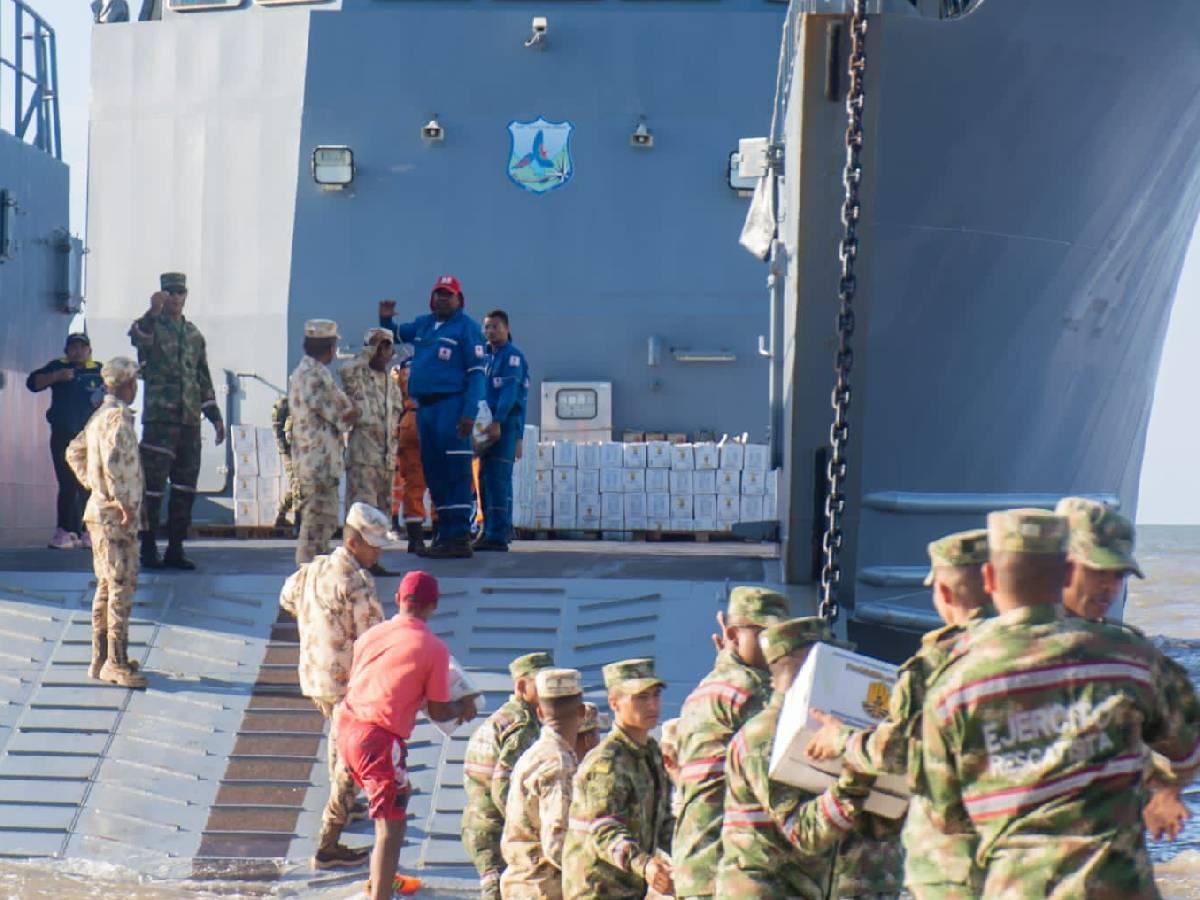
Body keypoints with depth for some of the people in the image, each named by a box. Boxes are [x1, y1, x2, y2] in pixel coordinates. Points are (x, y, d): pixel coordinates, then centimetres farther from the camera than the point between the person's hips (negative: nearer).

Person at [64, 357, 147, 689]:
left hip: (101, 511, 10)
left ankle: (101, 659, 19)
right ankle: (115, 662, -10)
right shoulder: (118, 418, -16)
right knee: (122, 586, -9)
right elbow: (112, 461, -31)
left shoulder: (100, 416, 14)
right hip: (114, 516, -10)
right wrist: (123, 501, -26)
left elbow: (75, 452, 27)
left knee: (107, 586, 14)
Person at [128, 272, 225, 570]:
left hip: (189, 421, 6)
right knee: (153, 483, -5)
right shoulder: (152, 327, 0)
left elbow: (204, 380, 23)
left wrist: (215, 416, 18)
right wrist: (153, 312, -45)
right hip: (159, 418, -6)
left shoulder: (194, 335, 18)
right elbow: (137, 336, -26)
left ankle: (175, 548, 12)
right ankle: (148, 548, 0)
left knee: (185, 487, 6)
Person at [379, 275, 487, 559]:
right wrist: (386, 319, 12)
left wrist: (469, 413, -18)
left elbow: (476, 372, -9)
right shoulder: (423, 325, 18)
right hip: (424, 407, 8)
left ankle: (458, 538, -14)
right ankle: (444, 532, 16)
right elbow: (396, 333, 37)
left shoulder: (466, 327, -3)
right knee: (433, 472, 10)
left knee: (455, 474, -11)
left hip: (451, 407, -8)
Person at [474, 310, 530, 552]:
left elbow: (509, 391, -15)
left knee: (498, 479, -12)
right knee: (485, 478, 9)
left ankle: (498, 535, -14)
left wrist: (498, 421, -24)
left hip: (506, 423, -8)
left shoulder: (512, 355, -4)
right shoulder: (486, 355, 20)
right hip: (488, 424, 8)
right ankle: (490, 531, 14)